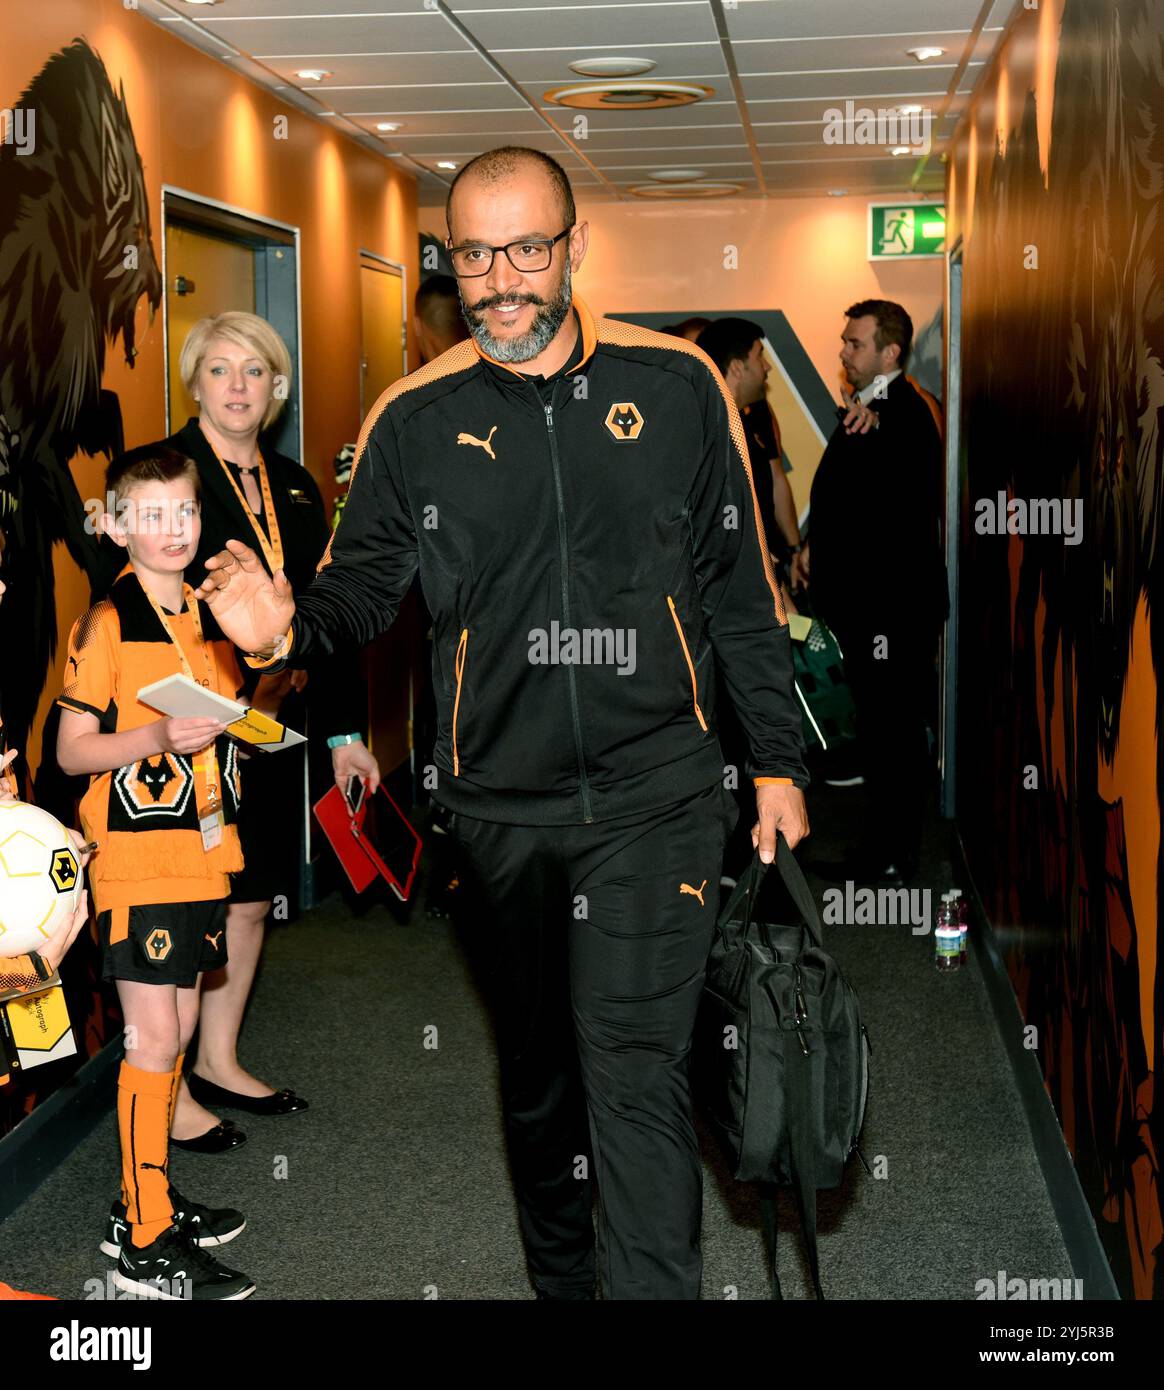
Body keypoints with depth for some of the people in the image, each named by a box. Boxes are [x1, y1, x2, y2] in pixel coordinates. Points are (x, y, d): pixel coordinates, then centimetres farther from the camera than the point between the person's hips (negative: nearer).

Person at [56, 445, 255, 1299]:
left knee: (176, 1034, 13)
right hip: (137, 860, -7)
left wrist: (221, 729, 3)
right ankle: (146, 1249, 0)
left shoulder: (211, 617, 13)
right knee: (153, 1042, -7)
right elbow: (72, 750, -10)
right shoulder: (106, 625, -9)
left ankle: (147, 1204, 25)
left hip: (201, 855, 7)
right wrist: (156, 736, -25)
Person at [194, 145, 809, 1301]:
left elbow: (741, 590, 4)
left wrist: (776, 761, 5)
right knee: (535, 1063, 17)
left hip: (656, 787, -2)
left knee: (635, 1070, -11)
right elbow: (364, 584, 6)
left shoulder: (675, 384, -1)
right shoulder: (413, 419, 0)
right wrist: (288, 622, -18)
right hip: (501, 803, 2)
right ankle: (558, 1279, 38)